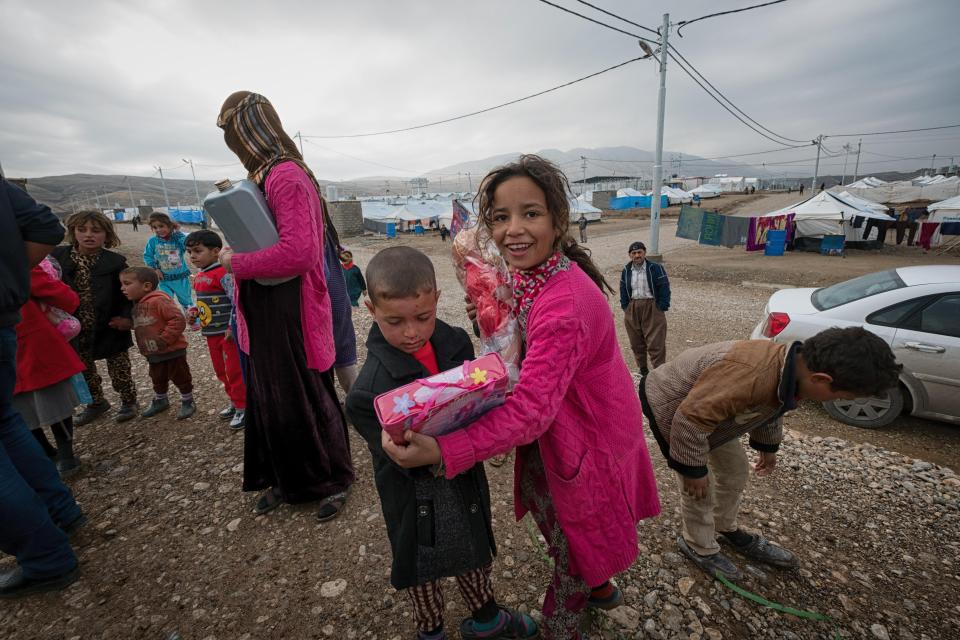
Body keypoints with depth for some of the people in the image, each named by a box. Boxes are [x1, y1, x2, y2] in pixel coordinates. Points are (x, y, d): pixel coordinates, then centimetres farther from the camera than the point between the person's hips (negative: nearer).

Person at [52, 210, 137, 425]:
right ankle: (97, 403, 39)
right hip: (76, 330, 4)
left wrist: (126, 317, -18)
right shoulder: (57, 256, -4)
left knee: (120, 371, 9)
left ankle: (129, 401, 30)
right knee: (84, 371, 18)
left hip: (109, 328, -3)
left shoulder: (115, 262, -11)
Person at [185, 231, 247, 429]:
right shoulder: (199, 278, 11)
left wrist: (232, 326, -23)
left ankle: (243, 408, 12)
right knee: (221, 371, 17)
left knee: (235, 371, 0)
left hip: (229, 332, -9)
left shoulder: (224, 274, -17)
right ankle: (235, 402, 32)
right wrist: (196, 312, 3)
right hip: (211, 333, 9)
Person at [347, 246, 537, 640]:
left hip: (465, 479, 4)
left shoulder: (456, 344, -12)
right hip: (416, 494, -4)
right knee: (422, 567, 22)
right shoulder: (371, 385, -26)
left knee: (474, 550, 27)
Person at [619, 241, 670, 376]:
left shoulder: (656, 268, -7)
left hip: (652, 309, -4)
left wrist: (662, 308, -11)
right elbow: (623, 290, 12)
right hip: (632, 309, 4)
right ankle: (642, 369, 29)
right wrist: (625, 307, 5)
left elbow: (664, 288, -6)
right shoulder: (626, 271, 6)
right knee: (636, 343, 12)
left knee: (656, 343, -5)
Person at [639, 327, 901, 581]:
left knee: (735, 471, 18)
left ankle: (725, 529, 41)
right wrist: (694, 469, -22)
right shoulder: (748, 376, -42)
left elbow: (772, 407, 14)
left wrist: (768, 447, 28)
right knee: (698, 489, -1)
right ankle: (700, 548, 25)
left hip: (708, 410, 9)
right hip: (670, 406, -9)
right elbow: (690, 419, -36)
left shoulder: (788, 365, -10)